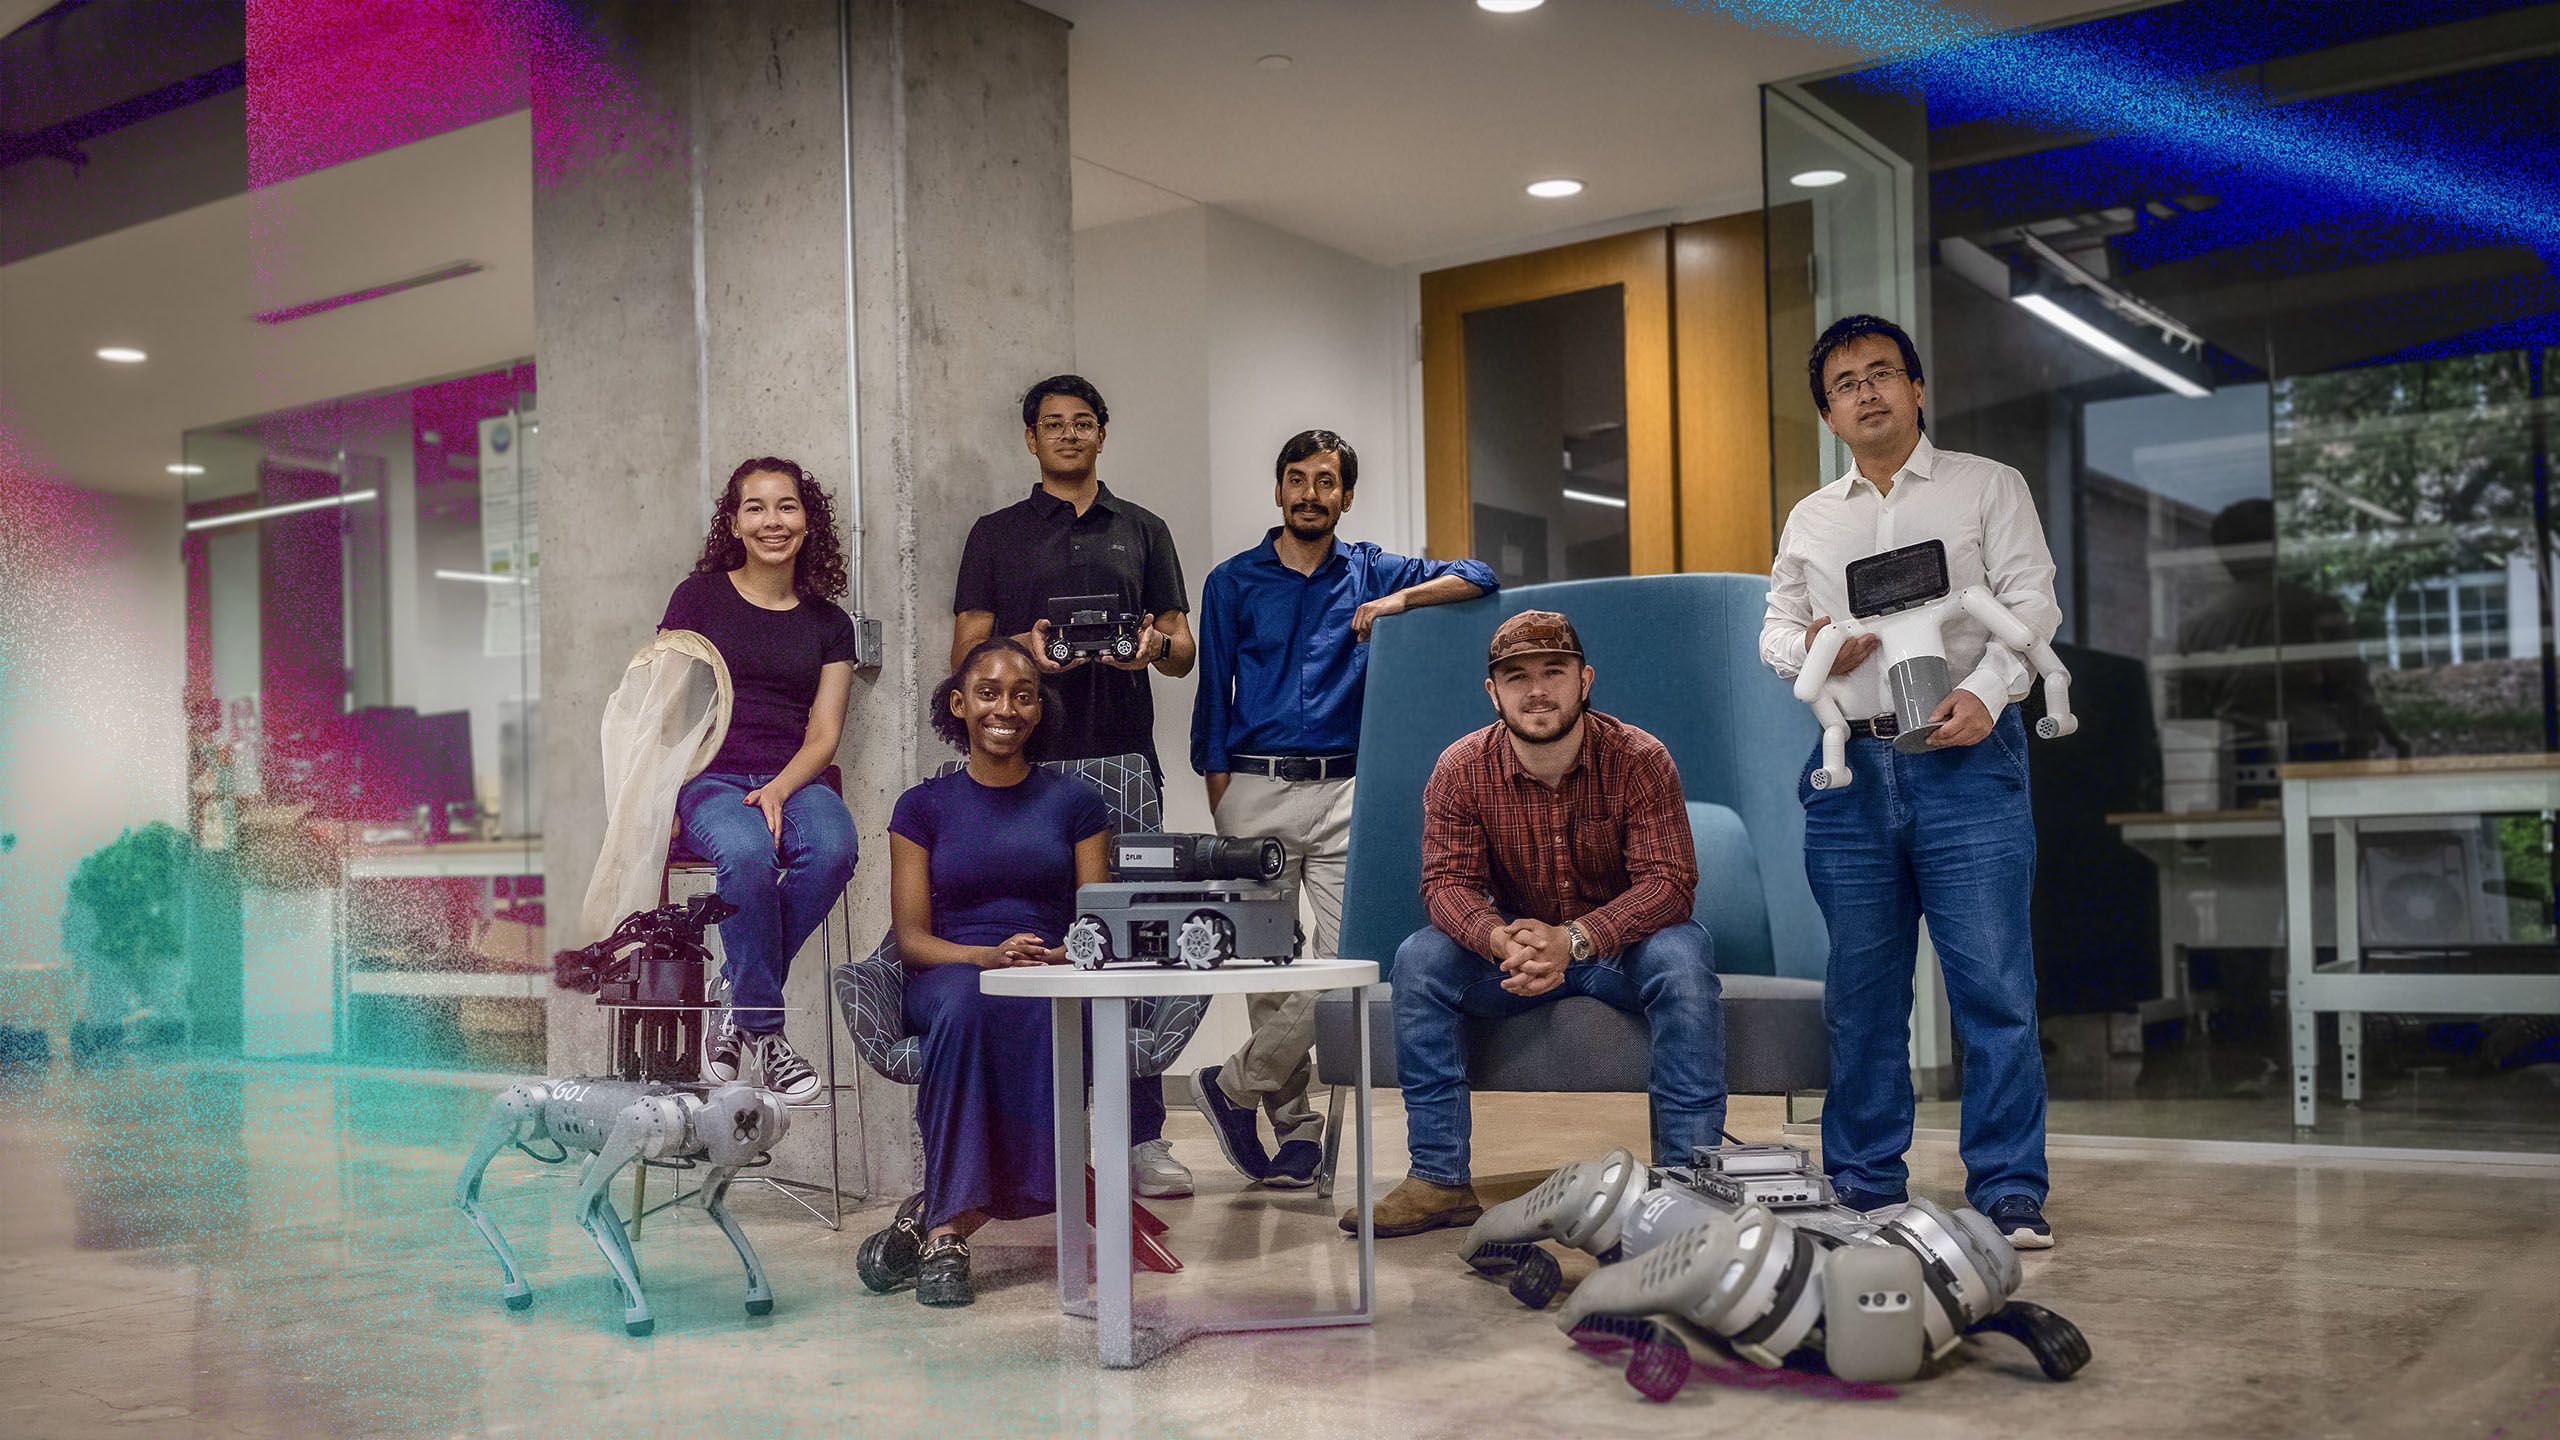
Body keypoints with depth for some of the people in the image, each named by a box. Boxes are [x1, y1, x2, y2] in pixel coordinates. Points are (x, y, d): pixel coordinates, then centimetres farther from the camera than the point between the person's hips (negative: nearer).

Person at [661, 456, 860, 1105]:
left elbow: (822, 736, 9)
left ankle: (737, 1008, -16)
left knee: (832, 848, -33)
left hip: (794, 780, 2)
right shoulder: (699, 596, 9)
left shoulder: (829, 623, 16)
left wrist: (777, 790, -12)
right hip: (709, 780, -2)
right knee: (747, 852, -37)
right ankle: (765, 1029, -19)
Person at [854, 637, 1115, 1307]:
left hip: (1052, 987, 1)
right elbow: (911, 937, 4)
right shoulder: (924, 806, 13)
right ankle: (946, 1232, -39)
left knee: (1035, 1013, -38)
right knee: (971, 998, -39)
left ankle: (939, 1217, -35)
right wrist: (987, 955, -17)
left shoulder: (1074, 803, 15)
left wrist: (1059, 958, -15)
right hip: (947, 979, 0)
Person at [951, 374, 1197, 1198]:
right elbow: (967, 653, 8)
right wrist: (1025, 647, -13)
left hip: (1125, 761, 1)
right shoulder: (997, 535, 14)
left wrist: (1155, 644, -9)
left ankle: (1142, 1137, 3)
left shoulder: (1142, 532, 18)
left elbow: (1183, 652, 14)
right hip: (1029, 765, -1)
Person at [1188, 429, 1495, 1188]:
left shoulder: (1372, 572, 11)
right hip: (1255, 790, 0)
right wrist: (1219, 808, 1)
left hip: (1341, 791, 0)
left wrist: (1398, 601, -7)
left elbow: (1477, 577, 8)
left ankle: (1233, 1086, 5)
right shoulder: (1233, 582, 10)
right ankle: (1294, 1127, 14)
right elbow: (1213, 697, 8)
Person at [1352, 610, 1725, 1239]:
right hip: (1516, 944, 2)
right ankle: (1440, 1180, -18)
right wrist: (1501, 940, -39)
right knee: (1420, 959, -22)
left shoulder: (1639, 760, -17)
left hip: (1622, 946, -2)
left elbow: (1670, 881, -23)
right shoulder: (1461, 769, -10)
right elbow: (1447, 881, -14)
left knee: (1683, 953, -34)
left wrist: (1574, 940, -40)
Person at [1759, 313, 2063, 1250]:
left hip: (1965, 759, -3)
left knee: (1995, 984, -8)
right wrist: (1803, 647, -5)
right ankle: (1863, 1187, 15)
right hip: (1850, 766, 3)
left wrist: (1986, 692, -17)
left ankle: (2010, 1196, -1)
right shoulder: (1811, 519, 20)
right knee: (1861, 989, 6)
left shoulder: (1988, 487, 10)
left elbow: (2031, 603, 1)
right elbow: (1775, 628, 20)